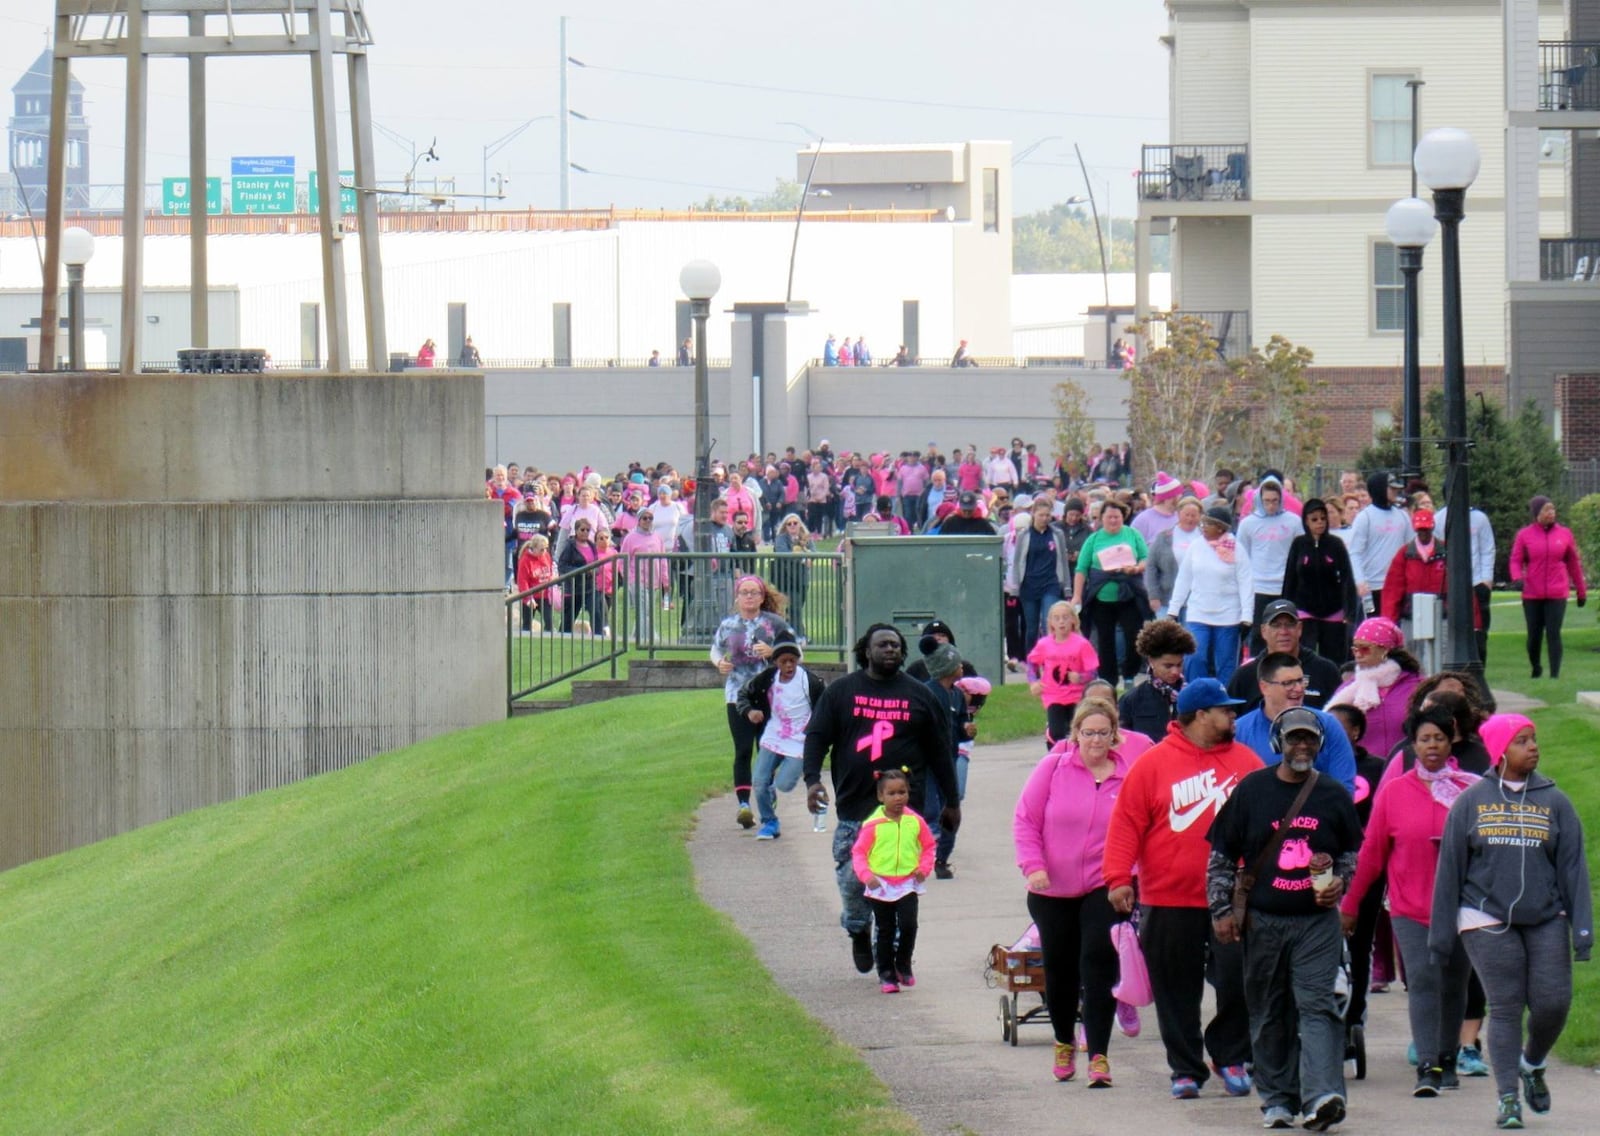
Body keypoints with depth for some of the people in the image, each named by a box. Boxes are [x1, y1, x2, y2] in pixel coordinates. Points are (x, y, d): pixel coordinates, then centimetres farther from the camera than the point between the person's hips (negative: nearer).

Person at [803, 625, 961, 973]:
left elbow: (940, 751, 15)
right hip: (854, 807, 0)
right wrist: (812, 779, -12)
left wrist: (952, 802, 15)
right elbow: (817, 736, 5)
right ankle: (858, 932, 27)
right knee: (852, 879, 0)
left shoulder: (919, 696, 12)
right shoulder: (841, 692, 9)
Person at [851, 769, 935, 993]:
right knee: (885, 931, 6)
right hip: (880, 886, -1)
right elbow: (858, 852, -4)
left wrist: (924, 867, -3)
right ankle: (886, 975, 16)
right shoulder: (873, 825, -7)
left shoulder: (915, 821, 0)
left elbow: (928, 846, 12)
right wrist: (866, 875, -18)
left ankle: (903, 965, 10)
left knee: (908, 925, -13)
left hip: (907, 884, 1)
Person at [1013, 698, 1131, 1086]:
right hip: (1053, 890, 1)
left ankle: (1098, 1055, -13)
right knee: (1059, 968, 13)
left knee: (1098, 961, -14)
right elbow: (1025, 819, 0)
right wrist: (1033, 865, -12)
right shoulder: (1053, 768, -3)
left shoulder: (1128, 776, -2)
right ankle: (1064, 1044, 35)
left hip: (1104, 889, -1)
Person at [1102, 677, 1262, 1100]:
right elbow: (1126, 823, -2)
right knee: (1177, 992, 5)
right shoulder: (1153, 764, -1)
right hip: (1169, 901, -1)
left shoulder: (1245, 761, 7)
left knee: (1237, 983, -2)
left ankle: (1230, 1056, 17)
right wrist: (1118, 878, -10)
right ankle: (1185, 1069, 15)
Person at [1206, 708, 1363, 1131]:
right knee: (1268, 1013, 6)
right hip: (1263, 920, 1)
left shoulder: (1334, 796, 7)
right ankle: (1277, 1099, 14)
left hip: (1317, 920, -1)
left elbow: (1354, 852, 21)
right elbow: (1221, 856, 7)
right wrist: (1221, 910, 1)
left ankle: (1321, 1095, -24)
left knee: (1316, 1005, -13)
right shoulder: (1251, 791, 3)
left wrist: (1340, 882, 1)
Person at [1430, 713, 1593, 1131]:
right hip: (1488, 921, -1)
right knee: (1505, 1008, -4)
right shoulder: (1471, 802, 4)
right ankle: (1508, 1098, 3)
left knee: (1553, 1003, -4)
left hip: (1546, 920, 1)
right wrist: (1441, 933, 6)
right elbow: (1450, 867, 7)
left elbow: (1573, 866, 6)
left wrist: (1582, 928, -2)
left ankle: (1532, 1065, 26)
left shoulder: (1553, 801, 6)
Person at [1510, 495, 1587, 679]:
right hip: (1532, 595, 0)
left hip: (1557, 595, 0)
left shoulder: (1564, 534, 7)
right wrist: (1517, 577, -20)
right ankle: (1535, 669, 26)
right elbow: (1515, 560, 2)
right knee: (1534, 635, 4)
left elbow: (1574, 564, 12)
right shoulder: (1524, 535, 3)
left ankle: (1555, 674, -7)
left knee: (1554, 634, -8)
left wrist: (1581, 591, 14)